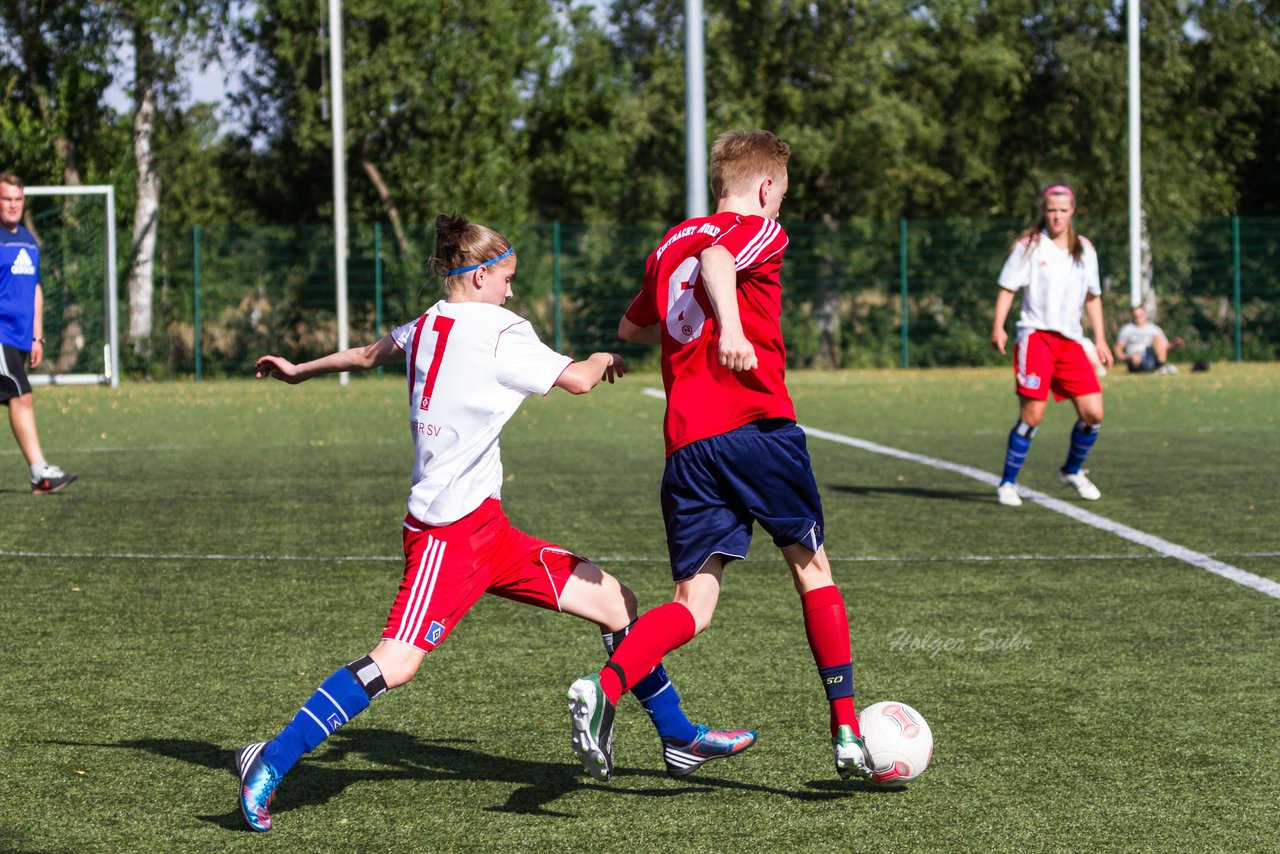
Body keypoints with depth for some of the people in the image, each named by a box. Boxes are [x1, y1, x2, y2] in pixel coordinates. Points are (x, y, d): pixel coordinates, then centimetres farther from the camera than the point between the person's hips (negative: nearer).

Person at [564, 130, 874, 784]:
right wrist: (729, 326, -35)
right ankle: (847, 728, 15)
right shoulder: (759, 229, 4)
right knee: (811, 565, 14)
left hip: (687, 445, 5)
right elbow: (717, 260, -19)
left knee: (693, 606, 2)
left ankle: (604, 688, -25)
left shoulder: (669, 244, 22)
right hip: (758, 424, -5)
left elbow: (630, 328, 36)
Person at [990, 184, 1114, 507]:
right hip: (1036, 335, -4)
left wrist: (1100, 339, 14)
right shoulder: (1028, 246, 0)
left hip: (1071, 340, 4)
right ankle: (1008, 483, 1)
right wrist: (998, 327, -14)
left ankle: (1072, 471, 22)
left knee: (1093, 413, -3)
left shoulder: (1085, 250, 13)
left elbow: (1093, 297, 20)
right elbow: (1007, 288, -1)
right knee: (1032, 414, -12)